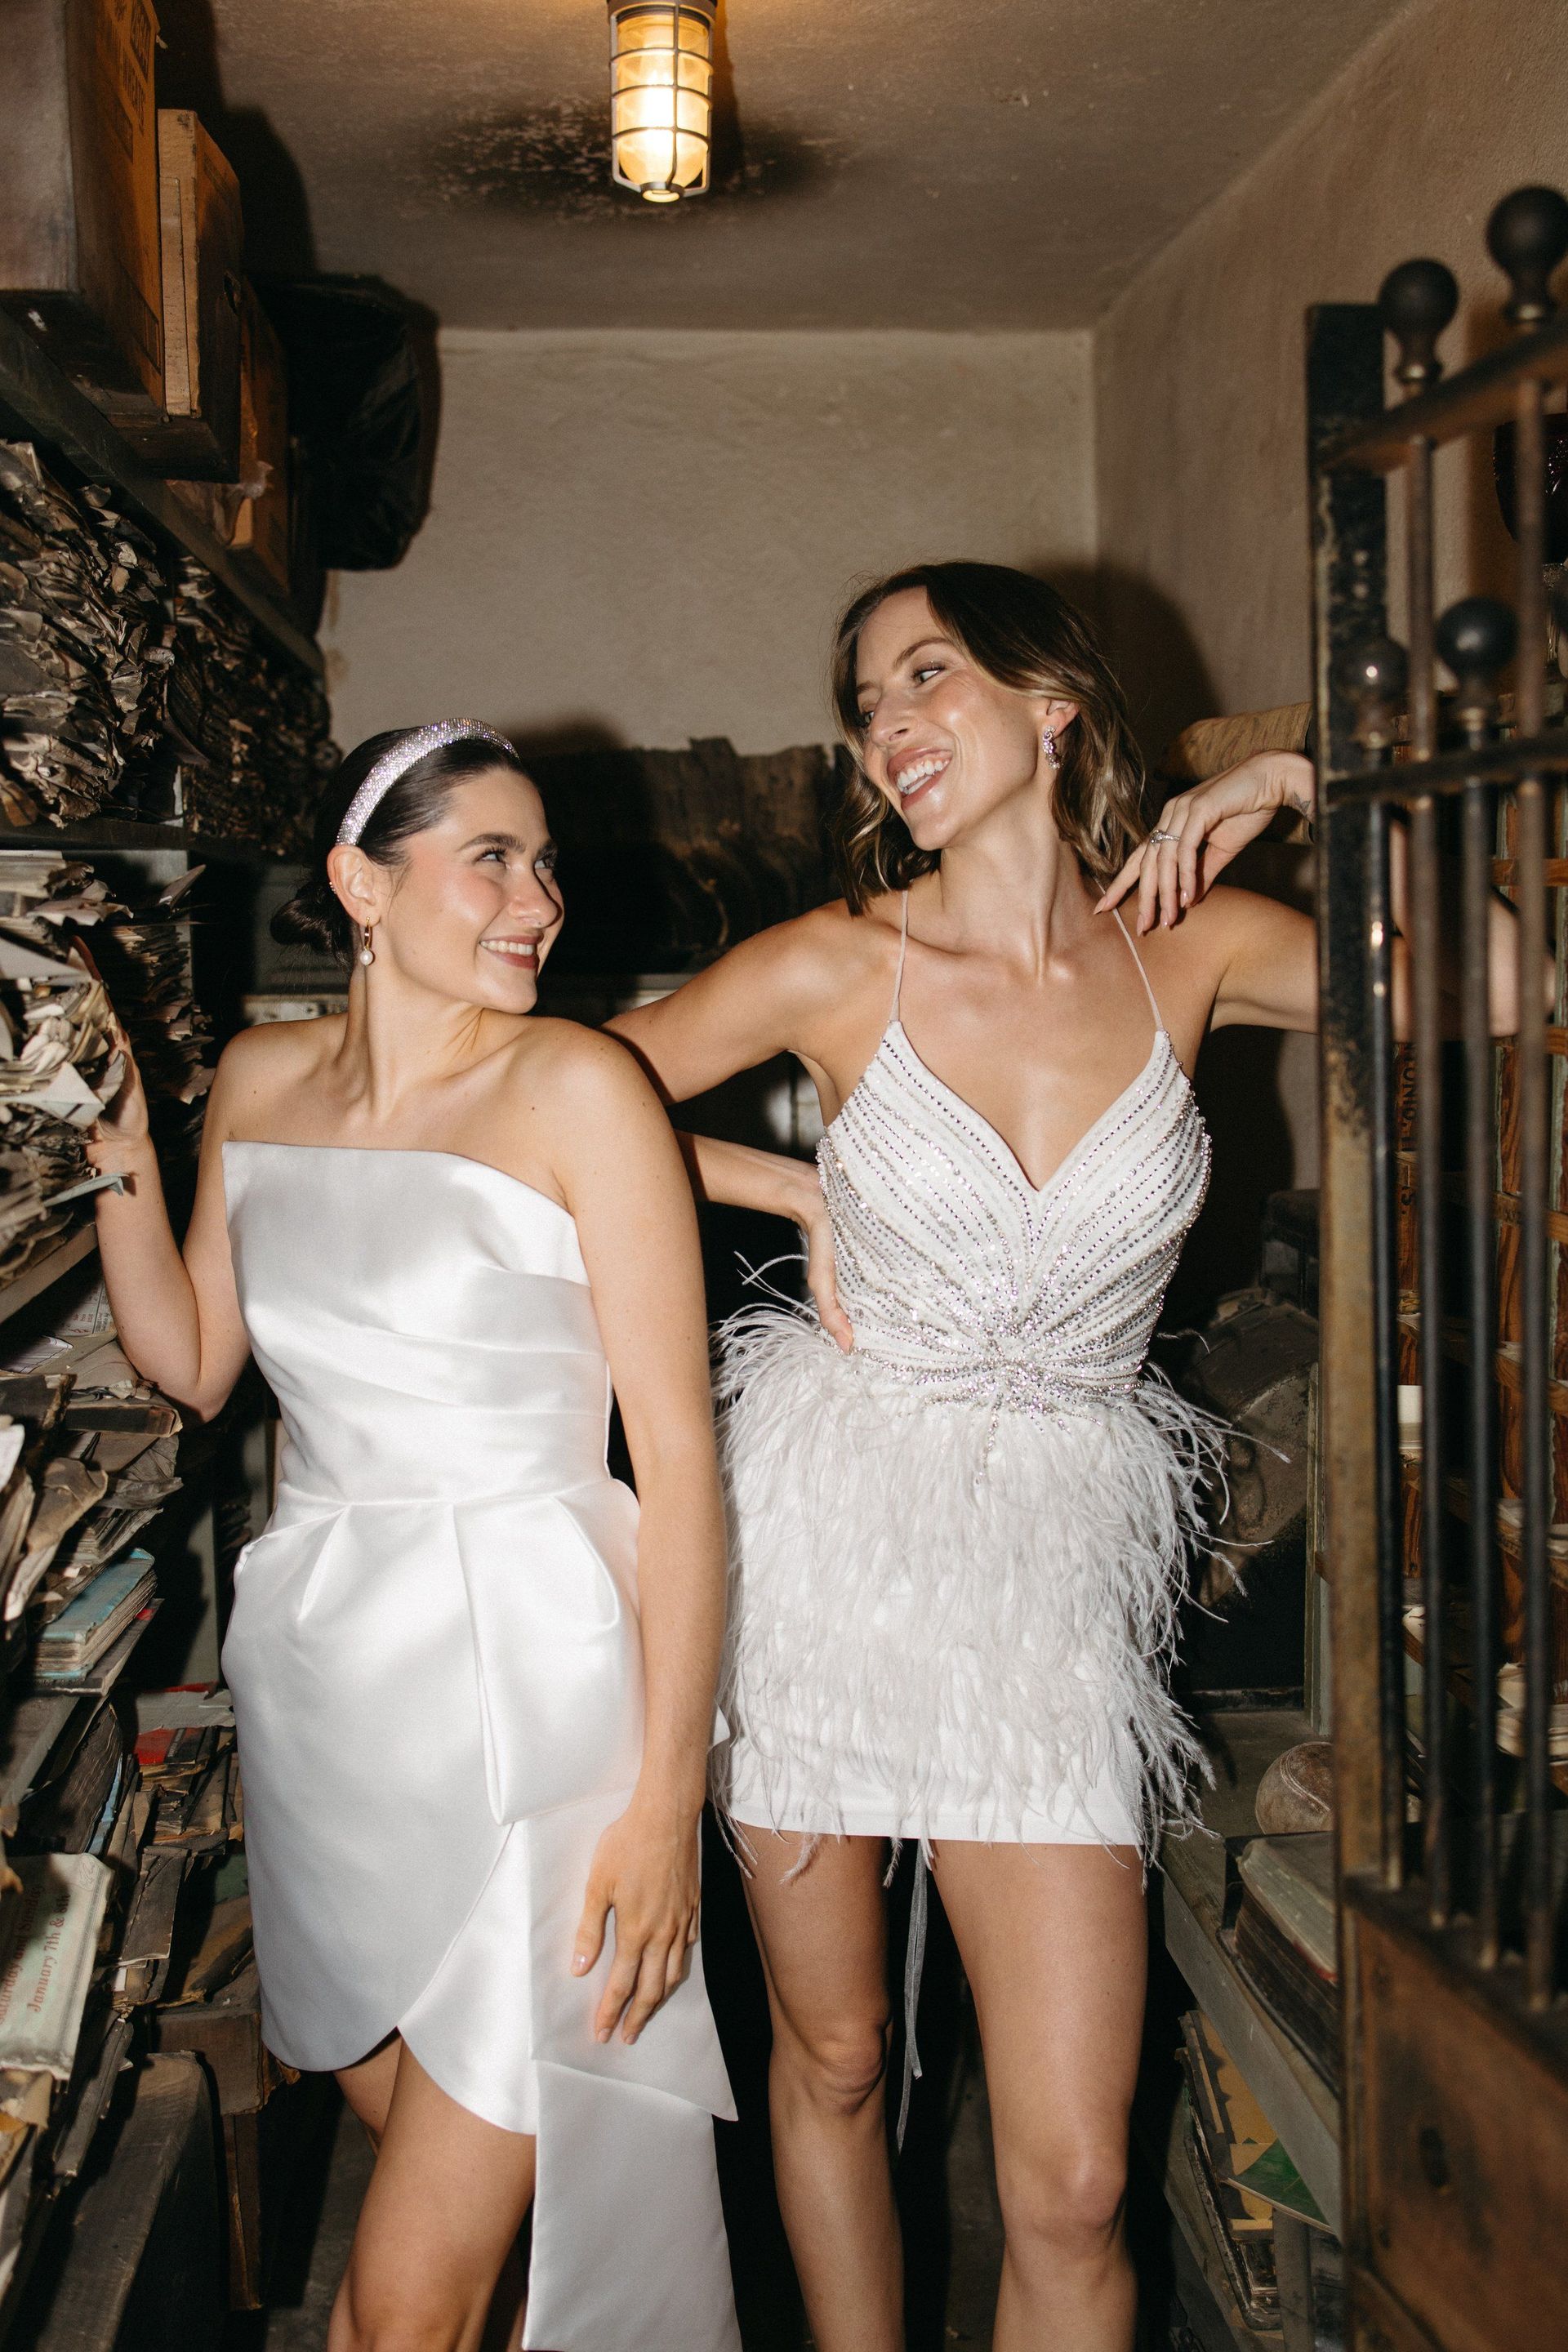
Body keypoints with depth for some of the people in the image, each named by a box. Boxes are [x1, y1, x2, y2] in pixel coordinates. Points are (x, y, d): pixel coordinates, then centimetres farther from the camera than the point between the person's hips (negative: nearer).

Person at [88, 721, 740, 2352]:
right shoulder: (260, 1081, 5)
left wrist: (667, 1794, -17)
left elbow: (678, 1450, -13)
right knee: (406, 2128, 23)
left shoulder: (574, 1088, -12)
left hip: (528, 1683, -5)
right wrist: (121, 1149, 4)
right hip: (323, 1668, 6)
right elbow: (192, 1364, 16)